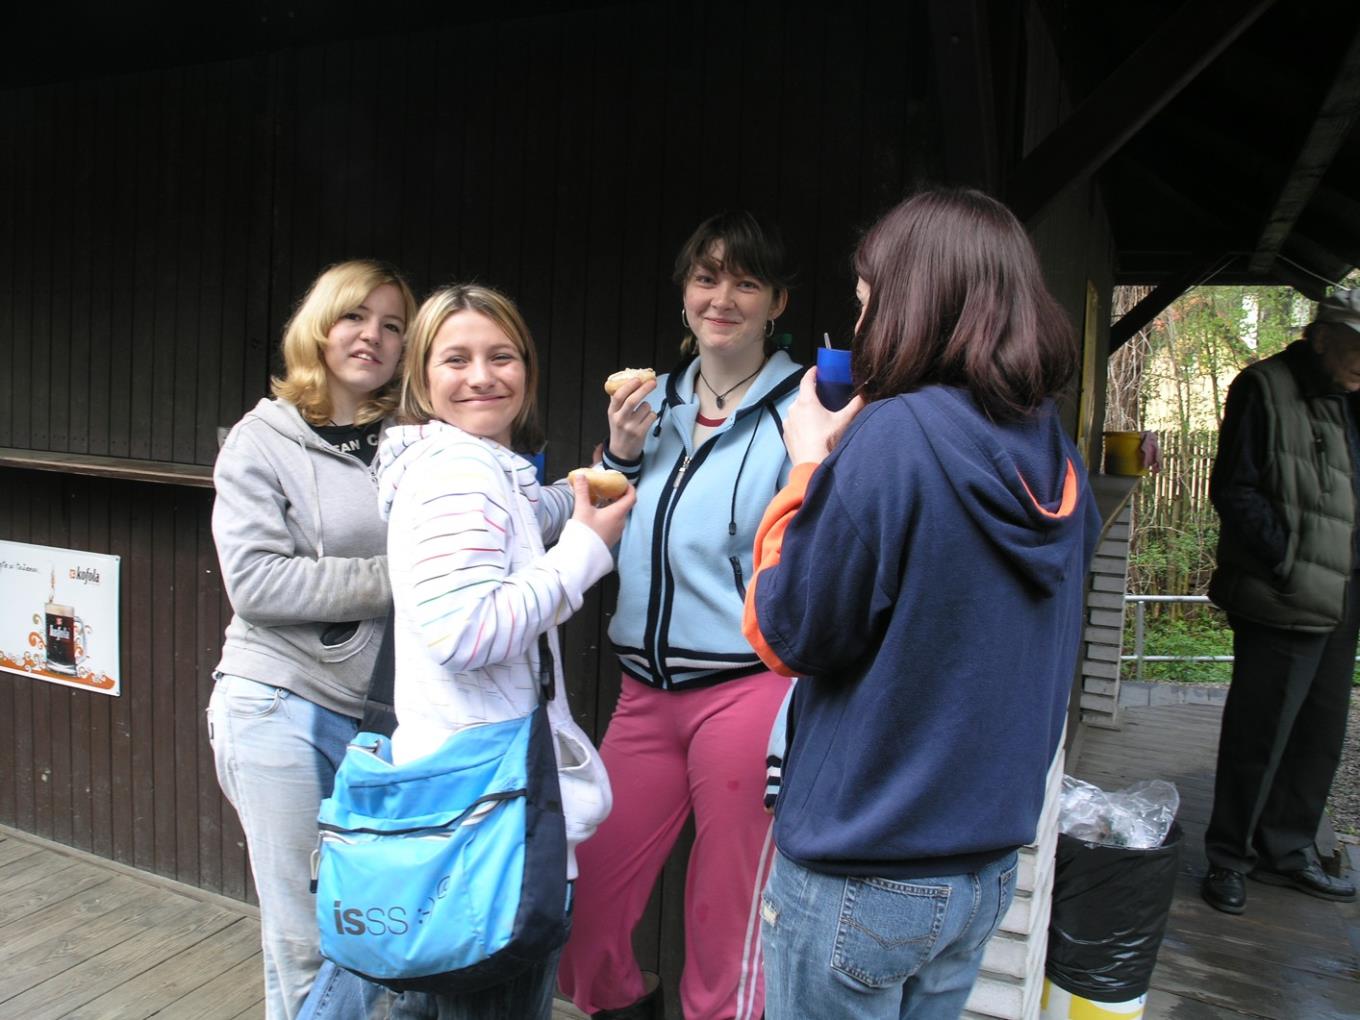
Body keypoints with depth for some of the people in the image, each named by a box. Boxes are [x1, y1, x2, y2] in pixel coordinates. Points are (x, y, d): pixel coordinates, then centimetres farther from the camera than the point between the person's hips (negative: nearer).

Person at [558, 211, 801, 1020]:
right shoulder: (657, 402, 9)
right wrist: (621, 457, -1)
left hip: (746, 692, -5)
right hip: (647, 690, 6)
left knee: (726, 931, 10)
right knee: (581, 911, 13)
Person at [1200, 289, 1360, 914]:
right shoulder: (1266, 389, -6)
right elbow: (1235, 490, -13)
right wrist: (1289, 564, -19)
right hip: (1285, 604, -8)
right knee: (1259, 736, -1)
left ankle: (1286, 851, 29)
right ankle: (1229, 859, 14)